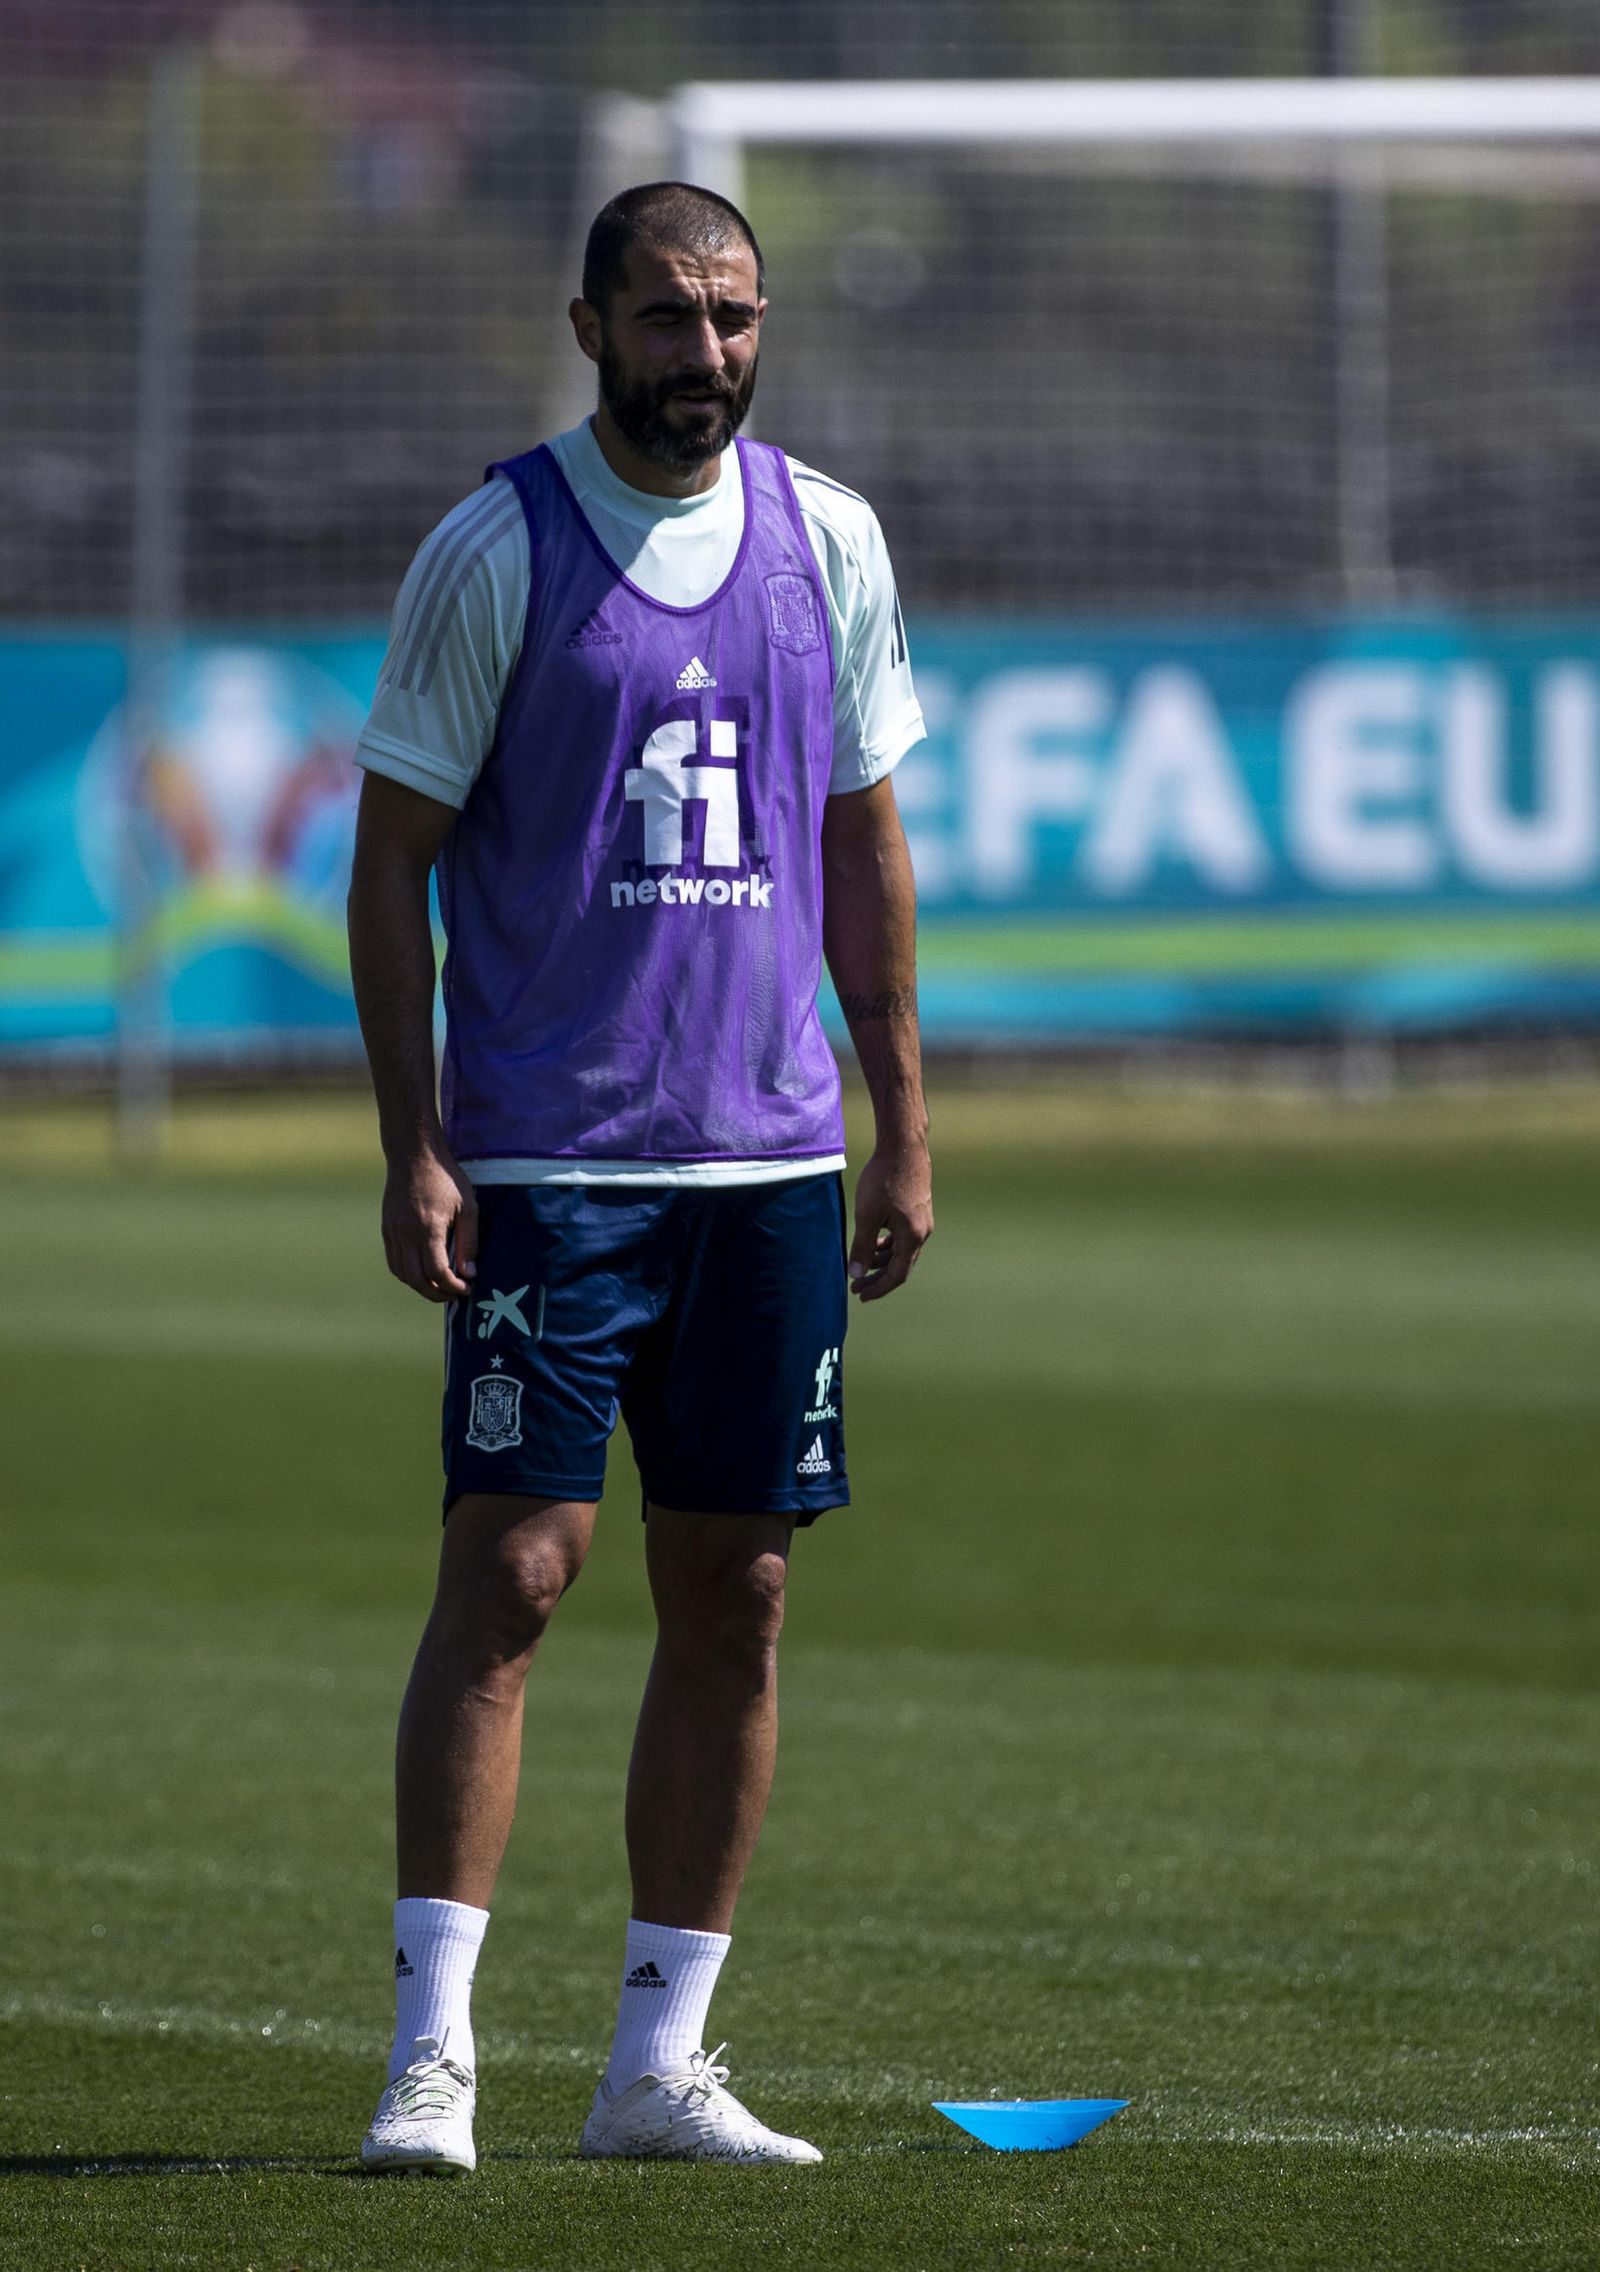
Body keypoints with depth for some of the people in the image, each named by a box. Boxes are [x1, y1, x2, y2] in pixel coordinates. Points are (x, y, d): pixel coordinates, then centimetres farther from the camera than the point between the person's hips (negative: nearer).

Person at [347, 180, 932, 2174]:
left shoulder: (827, 540, 8)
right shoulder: (495, 551, -5)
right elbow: (391, 860, -3)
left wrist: (902, 1124, 11)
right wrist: (415, 1150, -9)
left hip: (772, 1157, 4)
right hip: (545, 1163, -4)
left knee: (733, 1598, 5)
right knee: (510, 1568, -10)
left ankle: (659, 2061, 12)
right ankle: (430, 2050, -8)